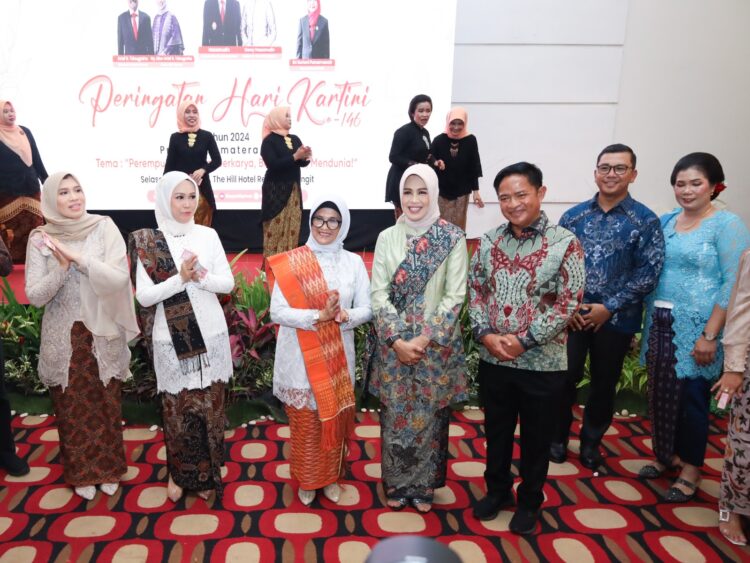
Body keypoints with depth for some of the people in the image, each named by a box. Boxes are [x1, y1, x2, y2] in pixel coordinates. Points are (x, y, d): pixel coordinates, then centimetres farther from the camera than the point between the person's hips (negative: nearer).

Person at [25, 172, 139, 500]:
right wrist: (62, 267, -22)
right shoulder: (40, 239, -4)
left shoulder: (104, 228, -7)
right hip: (63, 339, 1)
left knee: (106, 404, 13)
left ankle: (108, 469, 32)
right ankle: (81, 473, 33)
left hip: (103, 335, 0)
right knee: (72, 408, 13)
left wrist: (79, 257, -23)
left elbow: (119, 278, -16)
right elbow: (34, 296, -8)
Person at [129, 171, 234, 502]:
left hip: (210, 336, 2)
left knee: (210, 407, 10)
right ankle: (178, 473, 32)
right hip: (171, 340, -2)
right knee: (176, 409, 9)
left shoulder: (208, 235, 2)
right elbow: (143, 296, -9)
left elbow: (228, 283, 0)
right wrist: (181, 278, -21)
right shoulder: (146, 241, -4)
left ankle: (206, 473, 29)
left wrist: (201, 277, -18)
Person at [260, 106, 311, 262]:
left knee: (293, 226, 7)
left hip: (293, 189, 6)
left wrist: (305, 157, -13)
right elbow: (272, 164, -19)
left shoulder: (295, 139, 12)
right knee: (276, 227, -6)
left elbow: (302, 163, 10)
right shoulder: (269, 141, -7)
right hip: (276, 190, -6)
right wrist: (295, 156, -21)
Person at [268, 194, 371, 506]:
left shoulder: (353, 262, -1)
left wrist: (344, 316, -22)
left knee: (335, 419, 15)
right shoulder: (291, 262, -7)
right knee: (304, 423, 11)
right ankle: (306, 480, 34)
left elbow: (366, 309, -1)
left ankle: (331, 477, 37)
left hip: (338, 358, 2)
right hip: (300, 359, -2)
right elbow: (277, 311, -13)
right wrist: (319, 315, -24)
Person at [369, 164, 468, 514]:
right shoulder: (387, 238, 1)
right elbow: (378, 293, -2)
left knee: (429, 416, 10)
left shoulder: (453, 238, -5)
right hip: (394, 344, 2)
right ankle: (396, 484, 31)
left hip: (437, 345, -1)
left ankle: (424, 485, 31)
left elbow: (455, 295, -8)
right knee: (395, 415, 11)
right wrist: (397, 340, -12)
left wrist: (424, 339, -15)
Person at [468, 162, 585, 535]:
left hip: (542, 362, -3)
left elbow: (569, 302, -12)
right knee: (496, 430, 19)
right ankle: (497, 490, 42)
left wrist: (524, 341, -16)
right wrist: (485, 334, -10)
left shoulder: (565, 243, -9)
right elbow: (475, 290, 5)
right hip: (492, 359, 3)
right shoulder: (489, 241, 2)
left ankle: (530, 502, 37)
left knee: (536, 436, 14)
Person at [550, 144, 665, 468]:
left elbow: (648, 273, -8)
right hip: (571, 315, 1)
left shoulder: (645, 220, -3)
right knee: (564, 379, 3)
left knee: (604, 384, 12)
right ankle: (558, 438, 25)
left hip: (616, 319, -1)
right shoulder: (573, 216, 4)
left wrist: (609, 307, -12)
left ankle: (591, 443, 33)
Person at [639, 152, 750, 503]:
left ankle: (691, 469, 22)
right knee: (661, 393, 12)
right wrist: (647, 322, 7)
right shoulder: (666, 221, 8)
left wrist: (709, 335, -17)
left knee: (691, 397, 4)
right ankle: (667, 454, 32)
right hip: (660, 326, 5)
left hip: (696, 330, -5)